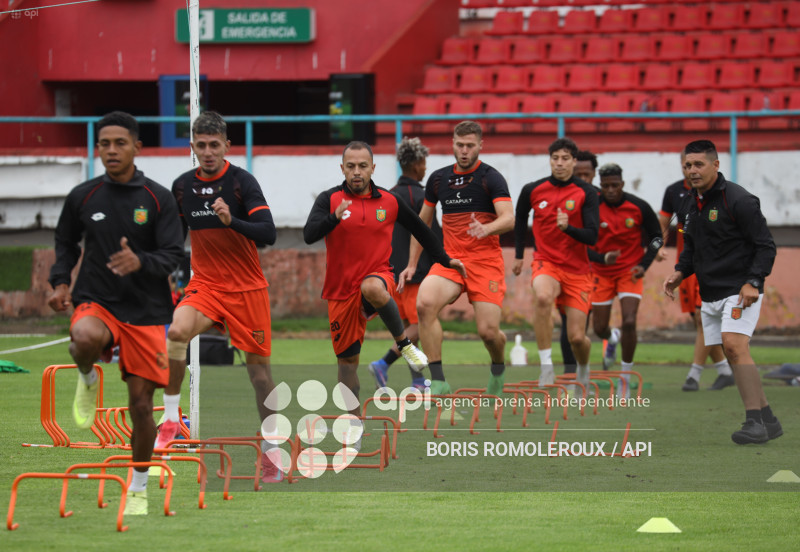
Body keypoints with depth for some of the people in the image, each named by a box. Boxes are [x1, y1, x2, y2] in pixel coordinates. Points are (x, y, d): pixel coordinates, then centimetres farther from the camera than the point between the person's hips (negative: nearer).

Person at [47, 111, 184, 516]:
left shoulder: (158, 198, -2)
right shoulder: (83, 196, 3)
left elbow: (173, 255, -5)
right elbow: (66, 242, 18)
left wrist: (140, 262, -26)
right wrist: (61, 282, 0)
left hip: (145, 311, 0)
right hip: (96, 302, 0)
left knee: (141, 401, 1)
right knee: (86, 338, -38)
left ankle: (138, 489, 20)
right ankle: (87, 379, -1)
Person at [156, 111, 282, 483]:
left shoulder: (242, 182, -11)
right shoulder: (182, 186, 2)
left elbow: (268, 233, -21)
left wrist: (232, 220, -36)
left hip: (247, 288, -2)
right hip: (205, 285, 2)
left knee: (258, 367, 2)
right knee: (177, 331, -27)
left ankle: (271, 448, 17)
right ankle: (170, 419, -16)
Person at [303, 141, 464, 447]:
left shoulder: (389, 201, 2)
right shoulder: (329, 199, -5)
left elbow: (419, 229, 17)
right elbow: (309, 235, -19)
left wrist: (445, 260, 18)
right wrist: (334, 218, -37)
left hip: (377, 276, -1)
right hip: (341, 289, 1)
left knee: (373, 288, -39)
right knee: (347, 359, 7)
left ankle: (404, 343, -19)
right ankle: (353, 420, 27)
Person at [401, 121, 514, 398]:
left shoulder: (491, 178, -5)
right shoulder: (438, 179, 9)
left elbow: (508, 219, -18)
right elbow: (423, 221, 21)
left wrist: (486, 228, -39)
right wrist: (412, 264, 18)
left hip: (486, 261, -3)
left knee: (488, 331, -12)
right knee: (425, 303, -27)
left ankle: (498, 367, 27)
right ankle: (438, 380, -24)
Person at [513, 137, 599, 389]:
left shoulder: (586, 193, -6)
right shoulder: (532, 190, 0)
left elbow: (592, 237, -11)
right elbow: (521, 218, 21)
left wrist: (568, 227, -29)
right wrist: (519, 255, 23)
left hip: (577, 269, 0)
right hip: (546, 263, 0)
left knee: (577, 337, -3)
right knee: (543, 297, -36)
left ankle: (583, 369, 33)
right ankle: (546, 367, -29)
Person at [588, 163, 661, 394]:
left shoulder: (639, 207, -11)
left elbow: (656, 236, 3)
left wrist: (644, 264, -10)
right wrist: (603, 258, -28)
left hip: (630, 271, -1)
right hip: (602, 272, 1)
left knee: (629, 322, -17)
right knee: (600, 328, 6)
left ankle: (625, 379, -3)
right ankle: (612, 338, 47)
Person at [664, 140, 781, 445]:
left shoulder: (738, 200, -13)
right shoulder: (692, 202, 11)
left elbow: (765, 245, -12)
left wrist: (753, 282, -23)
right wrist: (680, 272, 7)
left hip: (740, 291, -8)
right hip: (710, 294, 8)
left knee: (734, 345, -23)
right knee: (732, 354, 5)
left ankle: (755, 422, -24)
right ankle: (767, 420, 12)